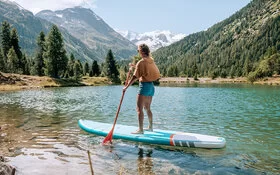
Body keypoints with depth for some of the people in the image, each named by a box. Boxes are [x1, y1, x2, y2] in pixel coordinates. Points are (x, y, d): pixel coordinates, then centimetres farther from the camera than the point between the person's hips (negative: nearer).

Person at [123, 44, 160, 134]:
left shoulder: (141, 62, -14)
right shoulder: (151, 60, 9)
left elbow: (135, 77, -16)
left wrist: (126, 86, -10)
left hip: (144, 85, -8)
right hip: (151, 86, 9)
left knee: (139, 108, -5)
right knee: (147, 108, 18)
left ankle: (140, 129, -6)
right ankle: (150, 127, 29)